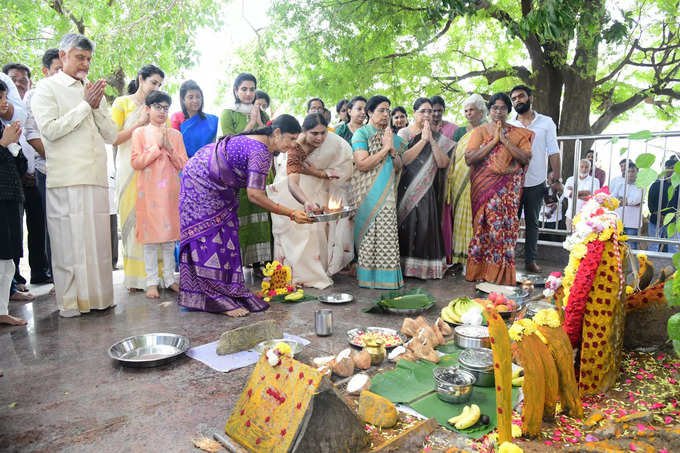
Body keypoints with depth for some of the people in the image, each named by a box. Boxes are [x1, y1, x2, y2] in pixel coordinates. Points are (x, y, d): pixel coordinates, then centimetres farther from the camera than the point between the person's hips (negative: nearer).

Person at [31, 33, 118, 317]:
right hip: (65, 179, -4)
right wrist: (85, 105, -6)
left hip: (96, 177, 5)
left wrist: (97, 106, 0)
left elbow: (111, 135, 15)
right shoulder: (47, 87, 6)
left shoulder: (93, 90, 21)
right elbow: (49, 129, -9)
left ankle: (97, 296, 12)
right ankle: (70, 302, 5)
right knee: (69, 240, -3)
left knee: (98, 238, 3)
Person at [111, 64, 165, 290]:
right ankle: (135, 277, 2)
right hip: (130, 169, -3)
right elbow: (113, 138, -3)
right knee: (133, 218, -4)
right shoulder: (122, 103, 8)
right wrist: (139, 123, -7)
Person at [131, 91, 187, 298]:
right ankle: (152, 281, 4)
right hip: (149, 191, -2)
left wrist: (169, 148, -7)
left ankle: (169, 278, 14)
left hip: (170, 191, 3)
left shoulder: (175, 135, 12)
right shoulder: (140, 133, 5)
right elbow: (136, 162, -6)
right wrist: (157, 147, -9)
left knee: (169, 234, 5)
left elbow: (183, 165, 6)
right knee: (150, 235, -2)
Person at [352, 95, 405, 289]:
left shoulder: (392, 137, 16)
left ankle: (387, 275, 10)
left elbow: (398, 167, 12)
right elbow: (362, 164, -15)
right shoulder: (361, 134, -2)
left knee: (387, 231, 3)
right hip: (368, 192, -5)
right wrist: (384, 149, -12)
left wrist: (392, 149, -5)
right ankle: (369, 276, 3)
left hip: (387, 192, 5)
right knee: (369, 230, -5)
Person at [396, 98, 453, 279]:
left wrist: (432, 141, -9)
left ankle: (426, 265, 9)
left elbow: (443, 163, -2)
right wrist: (423, 140, -12)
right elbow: (404, 159, -14)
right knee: (408, 222, -3)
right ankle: (406, 264, 8)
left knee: (427, 223, -2)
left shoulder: (437, 136, 10)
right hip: (407, 188, -2)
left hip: (428, 189, 2)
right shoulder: (404, 133, 2)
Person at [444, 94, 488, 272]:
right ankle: (458, 258, 5)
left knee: (475, 217, -5)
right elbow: (452, 158, 12)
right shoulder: (459, 132, 14)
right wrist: (451, 181, 3)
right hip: (459, 181, 3)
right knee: (459, 216, 0)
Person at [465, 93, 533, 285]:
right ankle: (480, 270, 7)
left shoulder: (519, 133, 11)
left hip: (508, 189, 1)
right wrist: (494, 141, -8)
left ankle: (502, 273, 5)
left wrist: (505, 140, -8)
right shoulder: (480, 130, 8)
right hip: (484, 187, 0)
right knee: (483, 226, -3)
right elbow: (469, 158, -6)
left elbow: (526, 157, -3)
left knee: (504, 226, -5)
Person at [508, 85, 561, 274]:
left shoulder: (546, 123, 3)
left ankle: (530, 260, 15)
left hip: (536, 184, 0)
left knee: (532, 223, 8)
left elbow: (553, 152, 2)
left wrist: (557, 179, -4)